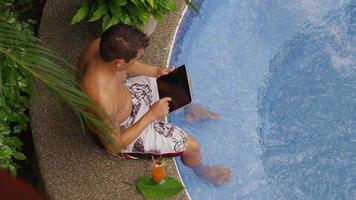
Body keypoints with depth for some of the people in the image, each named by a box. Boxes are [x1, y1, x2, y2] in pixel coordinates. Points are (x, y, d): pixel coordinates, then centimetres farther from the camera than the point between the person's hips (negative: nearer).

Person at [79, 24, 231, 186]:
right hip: (122, 129, -7)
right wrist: (151, 115, -28)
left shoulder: (101, 45, -25)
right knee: (191, 146, -3)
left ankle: (190, 110, 49)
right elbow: (113, 145, -28)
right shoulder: (102, 101, -45)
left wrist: (157, 72, -11)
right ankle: (200, 169, 34)